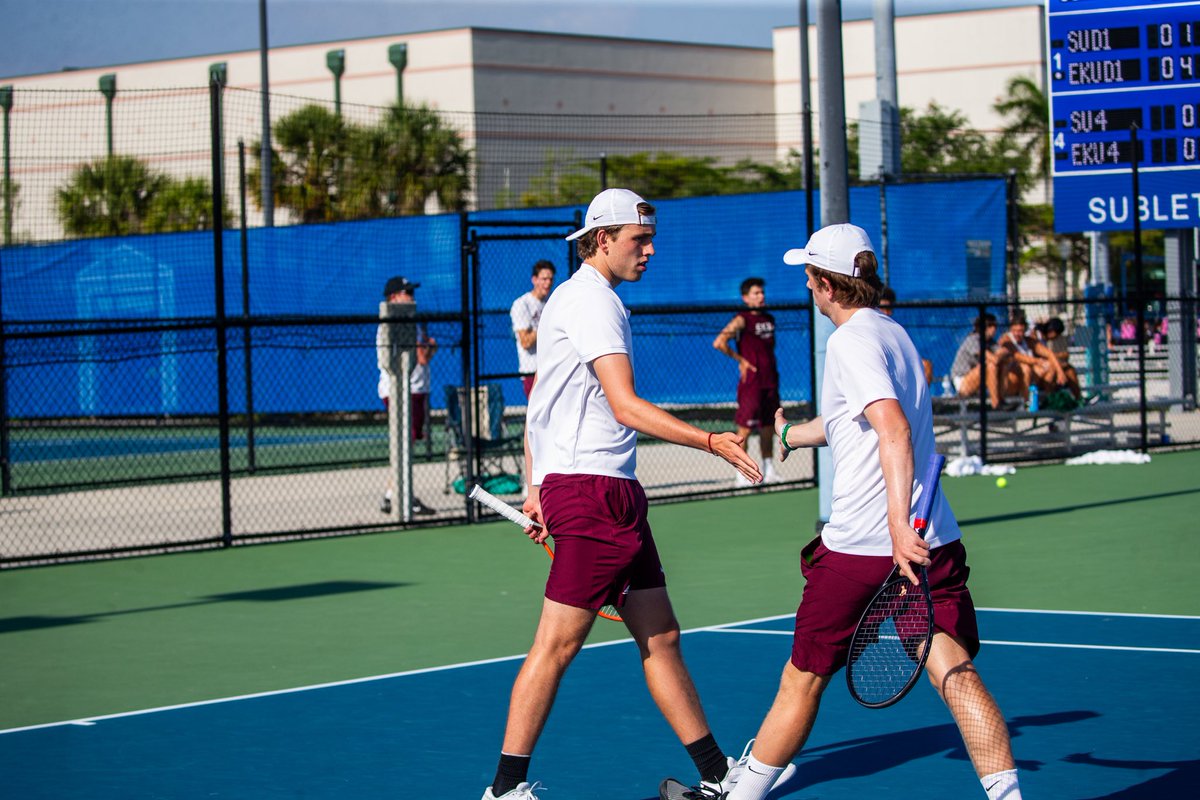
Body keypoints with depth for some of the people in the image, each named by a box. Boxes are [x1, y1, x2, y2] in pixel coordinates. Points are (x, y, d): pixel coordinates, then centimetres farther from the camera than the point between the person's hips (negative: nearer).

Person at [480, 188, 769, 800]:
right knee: (557, 644, -7)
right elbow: (626, 407, -21)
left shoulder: (572, 298, 20)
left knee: (659, 637, 10)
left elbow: (540, 404, 23)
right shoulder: (593, 301, -12)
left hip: (611, 494, 11)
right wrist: (710, 441, -26)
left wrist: (536, 488, 23)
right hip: (593, 491, -11)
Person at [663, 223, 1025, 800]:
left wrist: (898, 525, -34)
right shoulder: (892, 333, 17)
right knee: (956, 671, -4)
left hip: (858, 546, -7)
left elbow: (894, 430, -25)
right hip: (934, 539, 7)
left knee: (803, 680, 8)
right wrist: (788, 435, 53)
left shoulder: (851, 341, -9)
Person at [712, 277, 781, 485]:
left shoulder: (769, 319, 14)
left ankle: (768, 470, 19)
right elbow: (719, 342, -19)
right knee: (745, 427, -5)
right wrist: (740, 360, -12)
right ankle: (742, 473, -3)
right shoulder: (742, 320, -8)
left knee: (767, 427, 11)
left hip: (770, 380, 7)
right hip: (751, 382, -7)